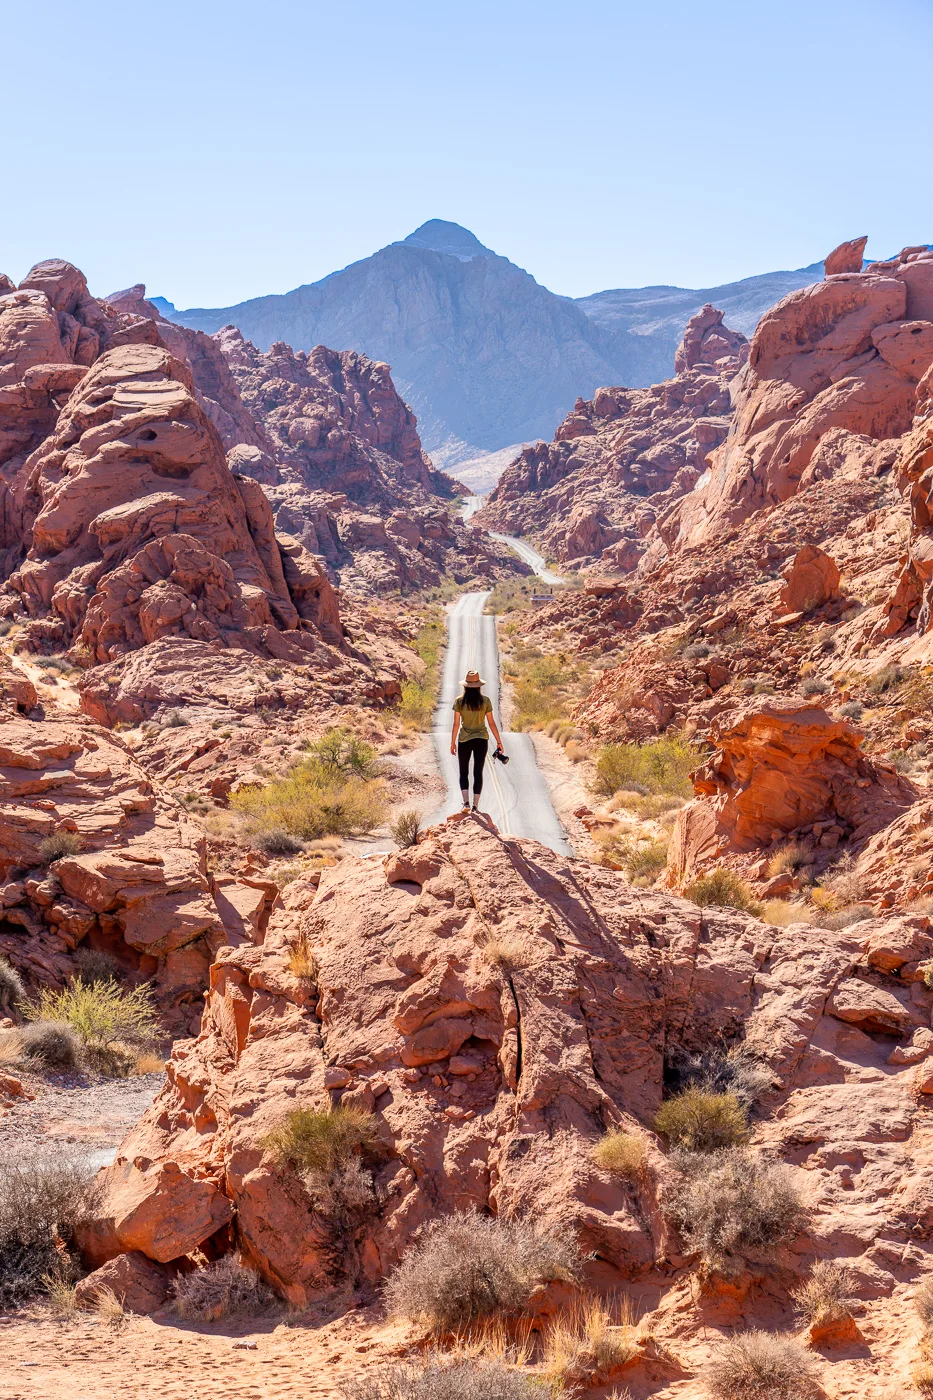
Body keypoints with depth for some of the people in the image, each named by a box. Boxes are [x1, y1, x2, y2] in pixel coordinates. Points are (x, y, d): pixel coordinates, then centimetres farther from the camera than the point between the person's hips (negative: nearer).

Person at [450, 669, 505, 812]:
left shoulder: (459, 701, -7)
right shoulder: (485, 701, -5)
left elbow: (456, 724, -6)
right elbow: (492, 723, -2)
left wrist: (452, 742, 4)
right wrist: (499, 742, 6)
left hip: (464, 740, -1)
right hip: (481, 739, 1)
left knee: (464, 772, 10)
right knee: (478, 773, 9)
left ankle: (466, 802, -8)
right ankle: (475, 806, 6)